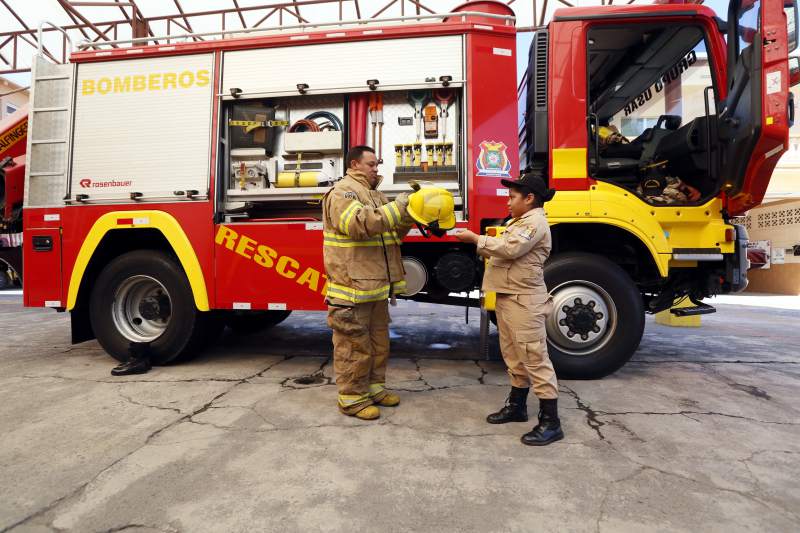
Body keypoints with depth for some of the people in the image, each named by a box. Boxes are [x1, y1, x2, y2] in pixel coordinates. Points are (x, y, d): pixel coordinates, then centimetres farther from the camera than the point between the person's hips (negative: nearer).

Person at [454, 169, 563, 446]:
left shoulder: (535, 221, -12)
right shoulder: (520, 222, 21)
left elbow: (510, 248, -25)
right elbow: (502, 252, 17)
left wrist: (476, 238, -17)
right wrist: (477, 242, 4)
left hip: (525, 301, -10)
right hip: (508, 297, 10)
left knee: (534, 358, -6)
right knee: (514, 356, 17)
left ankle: (550, 422, 1)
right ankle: (517, 405, 31)